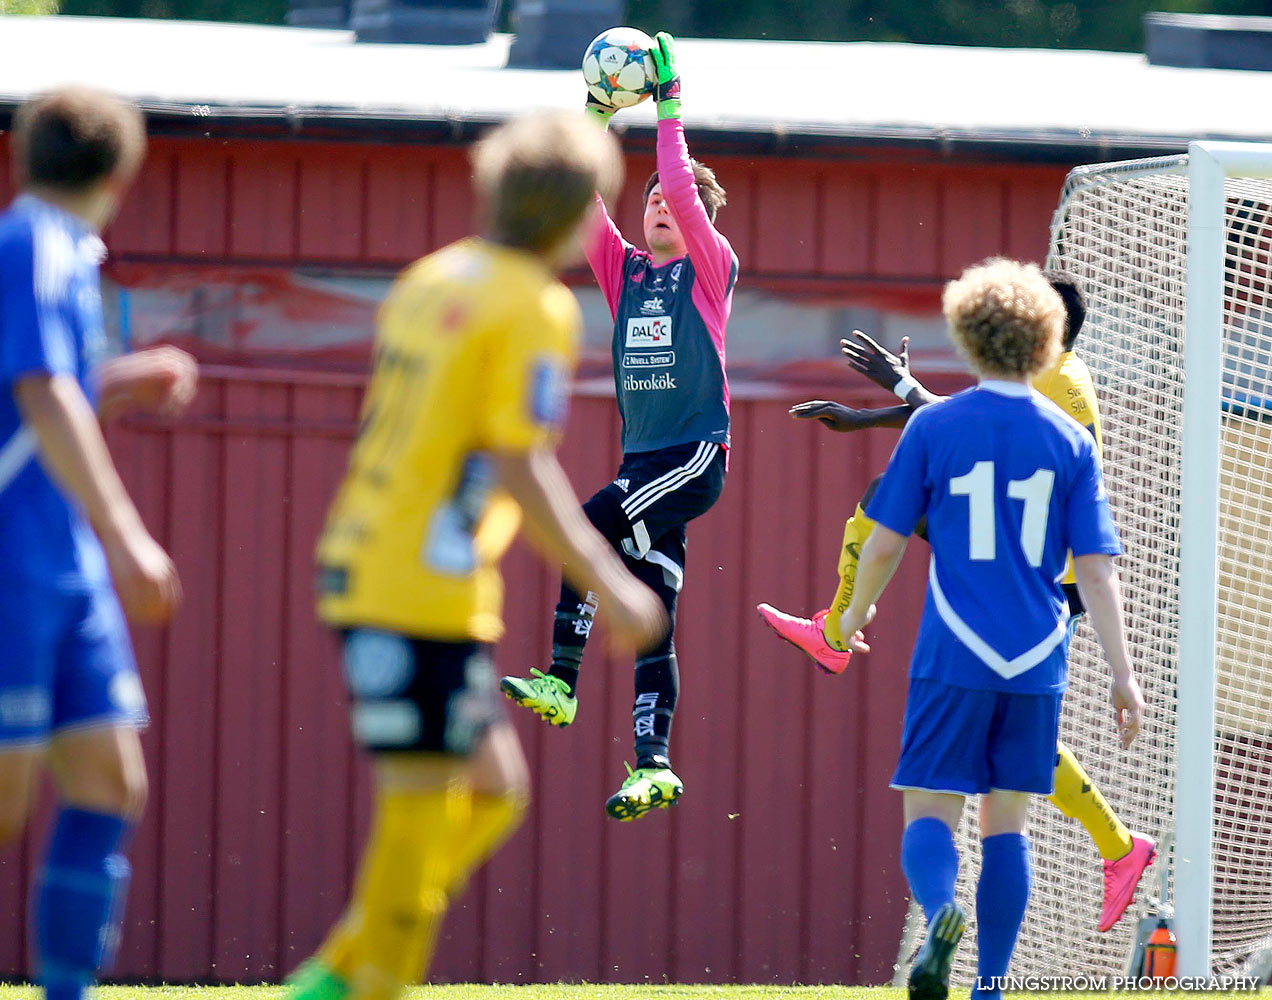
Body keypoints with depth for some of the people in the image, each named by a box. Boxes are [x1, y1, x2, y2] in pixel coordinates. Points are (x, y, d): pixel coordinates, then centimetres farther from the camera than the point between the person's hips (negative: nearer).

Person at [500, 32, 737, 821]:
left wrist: (670, 109, -9)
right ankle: (655, 764, 0)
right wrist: (597, 117, 3)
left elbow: (686, 191, -13)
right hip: (645, 458, 6)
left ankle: (562, 682, -22)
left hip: (697, 455, -6)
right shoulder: (626, 272, 15)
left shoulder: (711, 270, 1)